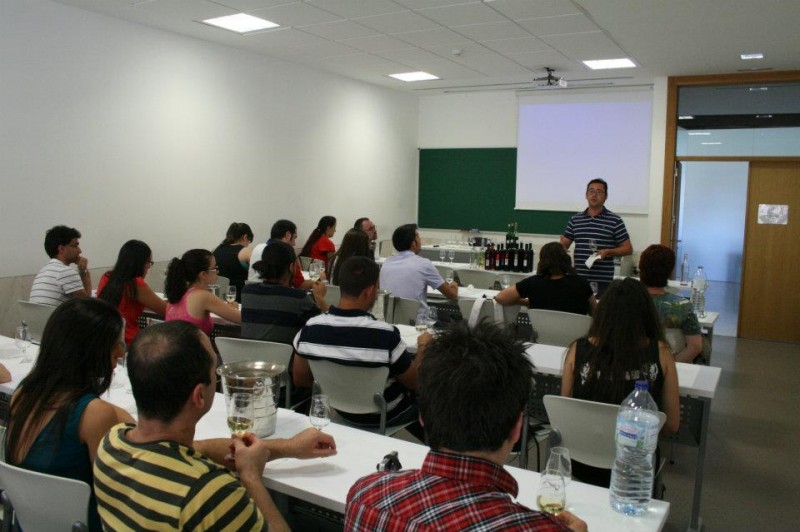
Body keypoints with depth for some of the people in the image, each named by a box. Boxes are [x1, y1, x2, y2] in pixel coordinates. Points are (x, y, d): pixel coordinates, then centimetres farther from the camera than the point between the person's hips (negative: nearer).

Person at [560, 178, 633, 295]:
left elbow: (628, 249, 3)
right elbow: (563, 245, 15)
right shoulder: (575, 219, 11)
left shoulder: (615, 221, 1)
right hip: (578, 279, 3)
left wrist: (608, 252, -13)